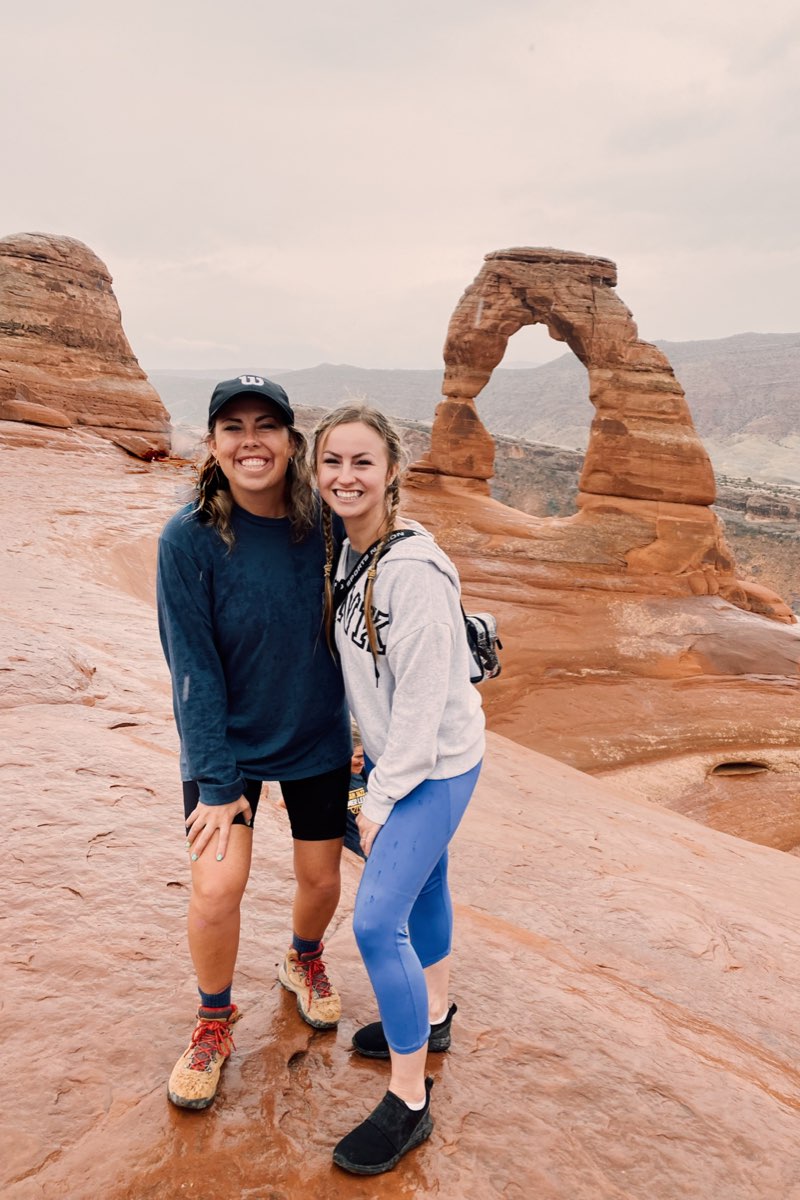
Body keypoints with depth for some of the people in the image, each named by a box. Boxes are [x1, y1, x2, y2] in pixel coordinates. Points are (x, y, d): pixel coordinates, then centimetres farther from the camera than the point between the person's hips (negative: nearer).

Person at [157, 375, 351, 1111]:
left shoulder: (324, 525, -12)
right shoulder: (189, 539, -19)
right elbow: (193, 666, -16)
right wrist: (216, 781, -17)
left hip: (316, 737, 3)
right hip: (226, 739, -2)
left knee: (321, 877, 13)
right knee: (216, 888, -10)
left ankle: (305, 962, 48)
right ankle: (214, 1023, 21)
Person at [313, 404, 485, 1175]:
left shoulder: (414, 571, -27)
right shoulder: (347, 551, 0)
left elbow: (423, 699, -24)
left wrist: (380, 799, -16)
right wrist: (374, 764, 13)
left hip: (434, 765, -8)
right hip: (394, 755, 8)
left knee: (377, 920, -6)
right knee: (423, 883, 23)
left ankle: (409, 1103, 13)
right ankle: (432, 1015, 46)